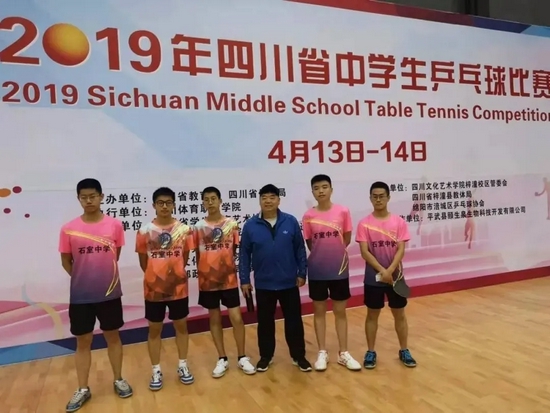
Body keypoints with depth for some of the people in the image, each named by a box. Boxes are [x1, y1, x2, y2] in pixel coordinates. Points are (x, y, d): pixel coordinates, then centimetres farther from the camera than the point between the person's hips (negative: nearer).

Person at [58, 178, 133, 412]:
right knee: (83, 341, 11)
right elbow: (66, 261, 5)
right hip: (80, 295, 0)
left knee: (113, 336, 14)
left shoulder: (115, 225, -5)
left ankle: (118, 380, 32)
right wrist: (84, 277, 3)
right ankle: (83, 389, 27)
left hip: (110, 293, 0)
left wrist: (103, 276, 6)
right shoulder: (68, 229, -6)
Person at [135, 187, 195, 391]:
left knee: (181, 325, 12)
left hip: (179, 288, 1)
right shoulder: (144, 232, -7)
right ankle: (156, 371, 25)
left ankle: (183, 366, 29)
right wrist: (156, 275, 8)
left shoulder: (184, 230, -4)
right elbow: (143, 261, 3)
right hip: (153, 289, -1)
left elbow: (185, 257, 6)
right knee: (154, 329, 10)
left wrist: (174, 273, 8)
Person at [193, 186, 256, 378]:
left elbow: (235, 250, 4)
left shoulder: (232, 224, -3)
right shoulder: (199, 227, -3)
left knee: (236, 317, 2)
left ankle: (242, 357, 19)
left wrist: (229, 267, 0)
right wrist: (203, 273, 1)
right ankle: (222, 359, 24)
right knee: (215, 318, 11)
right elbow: (198, 254, 3)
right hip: (208, 280, 1)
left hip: (229, 279, 0)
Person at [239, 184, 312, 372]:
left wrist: (302, 273, 1)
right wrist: (244, 279, 0)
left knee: (294, 320, 9)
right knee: (265, 322, 14)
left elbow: (300, 249, 2)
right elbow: (244, 254, 1)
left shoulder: (291, 222, -5)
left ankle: (299, 356, 26)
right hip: (263, 284, 0)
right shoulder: (250, 225, -4)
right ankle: (265, 356, 30)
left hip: (289, 283, 0)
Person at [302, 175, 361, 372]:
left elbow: (347, 239, 5)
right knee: (319, 311, 9)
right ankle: (322, 353, 22)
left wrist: (333, 251, 5)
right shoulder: (308, 216, -3)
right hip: (317, 271, 0)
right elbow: (309, 243, 5)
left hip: (339, 269, 0)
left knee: (340, 311, 10)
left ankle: (343, 353, 22)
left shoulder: (343, 211, -4)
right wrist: (321, 254, 1)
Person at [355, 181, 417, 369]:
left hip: (396, 276, 1)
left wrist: (389, 271, -19)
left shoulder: (399, 222, -1)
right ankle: (370, 352, 22)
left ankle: (404, 351, 28)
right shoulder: (364, 224, -4)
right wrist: (382, 271, -18)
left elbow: (401, 250, -6)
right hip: (373, 278, -1)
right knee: (372, 315, 9)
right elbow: (364, 252, -10)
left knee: (400, 314, 12)